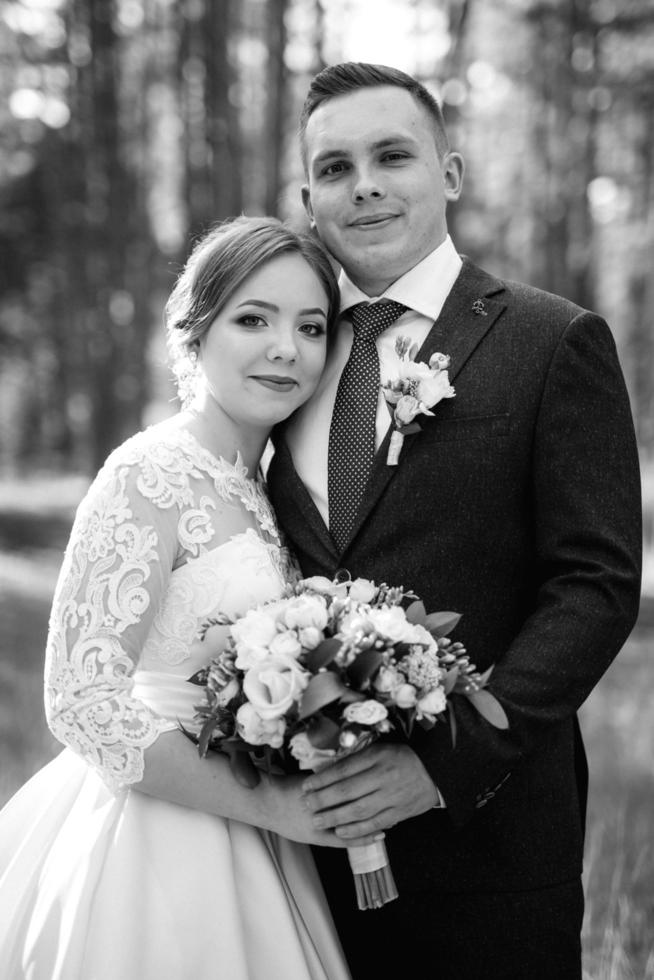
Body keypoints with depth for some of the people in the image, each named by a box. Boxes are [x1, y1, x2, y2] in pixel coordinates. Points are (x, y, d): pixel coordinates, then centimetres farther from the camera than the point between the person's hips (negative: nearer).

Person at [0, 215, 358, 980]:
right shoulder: (149, 476, -17)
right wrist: (276, 804, -19)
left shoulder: (256, 487, 8)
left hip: (237, 851, 8)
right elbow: (83, 706, -22)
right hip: (156, 854, -8)